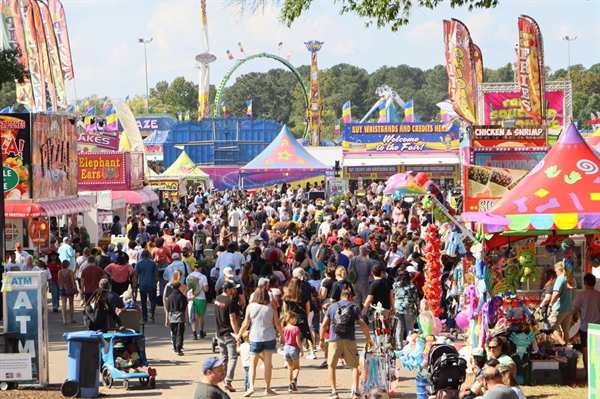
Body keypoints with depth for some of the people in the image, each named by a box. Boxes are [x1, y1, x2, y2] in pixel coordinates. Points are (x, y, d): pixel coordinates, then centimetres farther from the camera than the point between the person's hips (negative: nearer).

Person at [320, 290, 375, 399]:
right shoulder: (354, 308, 5)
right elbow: (363, 324, -3)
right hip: (349, 341, 0)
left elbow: (324, 325, 4)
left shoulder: (332, 307, 9)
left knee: (331, 366, 12)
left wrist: (322, 339, 12)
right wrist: (369, 339, 5)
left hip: (334, 340, 0)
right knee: (354, 366, 9)